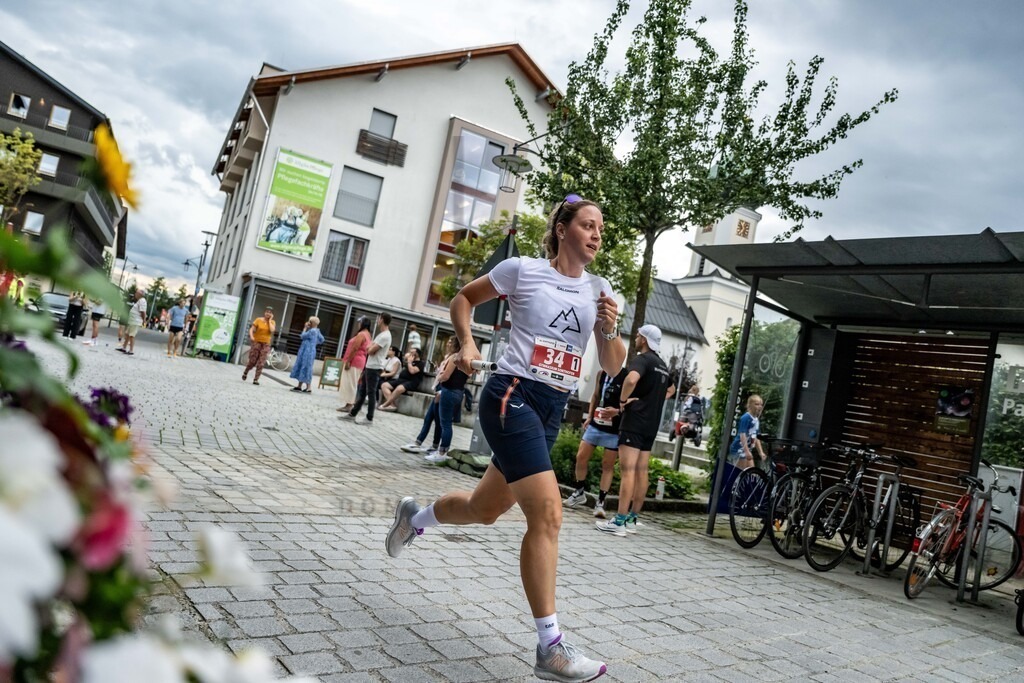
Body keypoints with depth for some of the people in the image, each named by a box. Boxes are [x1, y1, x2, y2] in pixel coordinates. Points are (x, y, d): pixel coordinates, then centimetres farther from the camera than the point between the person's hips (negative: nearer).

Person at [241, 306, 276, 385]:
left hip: (265, 344, 2)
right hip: (256, 342, -2)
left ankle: (256, 379, -1)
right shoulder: (258, 320, -2)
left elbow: (272, 330, -15)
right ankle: (245, 372, 28)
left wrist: (269, 320, -9)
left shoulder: (272, 322, 4)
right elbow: (251, 329, -7)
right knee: (252, 361, 0)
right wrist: (251, 336, -25)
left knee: (261, 363, -5)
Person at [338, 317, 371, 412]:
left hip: (354, 361, -10)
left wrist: (348, 361, -20)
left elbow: (355, 349, -21)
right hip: (360, 361, 10)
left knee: (349, 383, -8)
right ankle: (350, 404, 14)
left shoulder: (361, 334, -16)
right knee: (352, 383, 12)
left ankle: (348, 405, -9)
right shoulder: (367, 335, 15)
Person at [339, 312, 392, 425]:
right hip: (369, 366, 10)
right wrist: (371, 347, -3)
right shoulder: (382, 334, 16)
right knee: (362, 391, 13)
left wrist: (370, 347, 1)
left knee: (371, 393, -4)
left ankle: (369, 418, 2)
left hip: (374, 368, -10)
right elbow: (370, 348, 18)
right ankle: (352, 413, 19)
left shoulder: (385, 336, -17)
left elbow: (371, 351, -19)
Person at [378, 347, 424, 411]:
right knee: (384, 385, -10)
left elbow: (412, 371, -17)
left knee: (399, 388, -41)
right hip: (401, 380, 9)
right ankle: (392, 405, -27)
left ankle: (384, 405, -30)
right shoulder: (409, 360, 26)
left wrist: (409, 362, -3)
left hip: (411, 382, -9)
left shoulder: (420, 363, -1)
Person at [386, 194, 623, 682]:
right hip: (512, 397, -6)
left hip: (552, 410, 7)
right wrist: (467, 343, -6)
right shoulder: (522, 269, -3)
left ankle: (414, 517, 49)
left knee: (485, 509, 19)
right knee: (548, 513, -17)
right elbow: (463, 299, 10)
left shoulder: (599, 290, 9)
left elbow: (614, 367, 7)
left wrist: (609, 329, -11)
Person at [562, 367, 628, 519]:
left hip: (614, 429, -6)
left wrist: (617, 412, -27)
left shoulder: (627, 377, -12)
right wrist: (589, 417, 14)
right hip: (595, 424, 6)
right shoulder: (601, 374, 7)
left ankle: (600, 502, 7)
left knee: (607, 465, 0)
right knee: (581, 457, 6)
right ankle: (579, 492, 24)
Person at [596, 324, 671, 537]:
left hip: (635, 421, -9)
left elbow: (631, 379, -32)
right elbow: (669, 389, 35)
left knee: (627, 470, -10)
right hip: (652, 424, 9)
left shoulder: (642, 359, -10)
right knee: (641, 471, 10)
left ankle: (619, 522, -12)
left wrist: (623, 400, -16)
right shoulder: (663, 365, 17)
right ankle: (632, 519, 16)